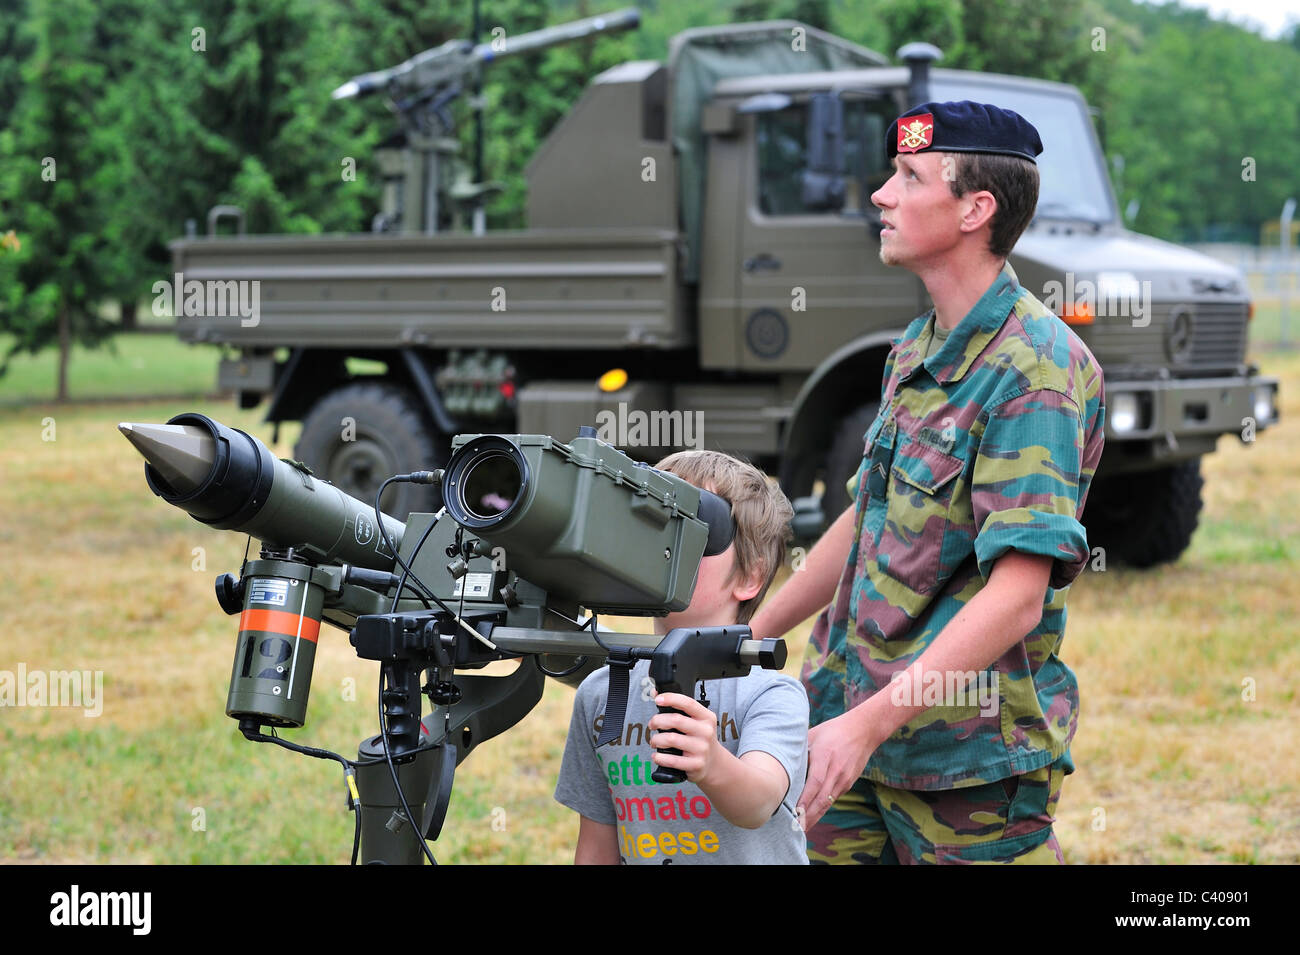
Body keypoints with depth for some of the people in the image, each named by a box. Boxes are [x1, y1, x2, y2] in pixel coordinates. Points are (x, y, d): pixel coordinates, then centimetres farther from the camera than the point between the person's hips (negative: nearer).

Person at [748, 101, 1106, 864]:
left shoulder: (1035, 369, -17)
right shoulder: (917, 349, 12)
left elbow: (1016, 598, -25)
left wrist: (868, 724, -28)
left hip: (969, 756, -8)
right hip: (853, 720, 8)